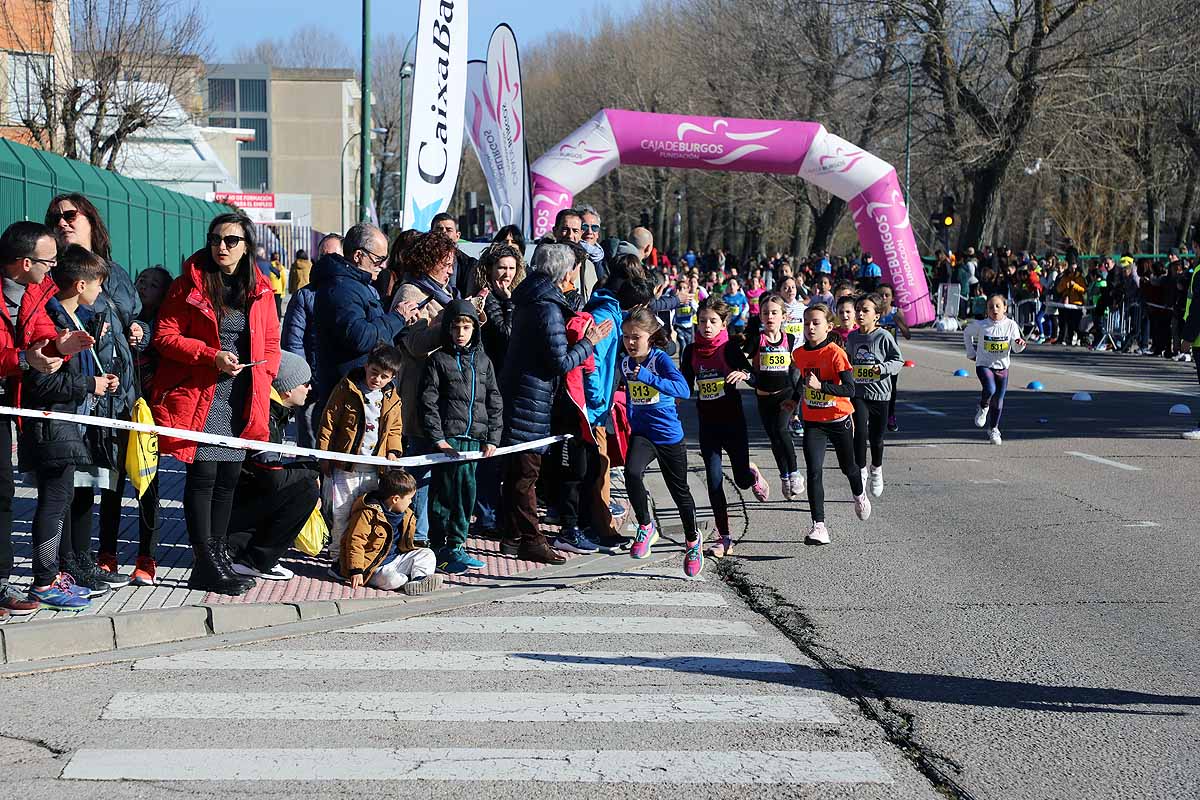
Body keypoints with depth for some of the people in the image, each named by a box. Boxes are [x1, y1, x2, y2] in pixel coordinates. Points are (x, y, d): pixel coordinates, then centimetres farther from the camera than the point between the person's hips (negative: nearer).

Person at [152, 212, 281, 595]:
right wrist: (211, 355, -16)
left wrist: (261, 377, 0)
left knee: (228, 478, 9)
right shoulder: (189, 285, -1)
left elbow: (271, 344, 17)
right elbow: (165, 337, -4)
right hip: (199, 397, -5)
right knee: (203, 475, -8)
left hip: (243, 401, 5)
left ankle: (215, 556, 18)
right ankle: (207, 564, -5)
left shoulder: (261, 291, 11)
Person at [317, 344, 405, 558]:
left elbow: (394, 429, 19)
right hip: (344, 466, -3)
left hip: (373, 469, 3)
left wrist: (393, 452, 2)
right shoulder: (346, 389, -4)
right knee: (341, 513, 2)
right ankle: (339, 554, 13)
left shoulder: (392, 399, 8)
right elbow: (328, 423, -2)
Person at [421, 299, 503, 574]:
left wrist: (492, 438, 8)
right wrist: (438, 438, -10)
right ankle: (440, 549, 1)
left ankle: (455, 546, 17)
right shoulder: (438, 360, 2)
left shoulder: (483, 361, 15)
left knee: (466, 492, 7)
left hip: (475, 438, 4)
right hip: (448, 438, -4)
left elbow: (494, 402, 16)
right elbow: (428, 402, -3)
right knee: (445, 492, -5)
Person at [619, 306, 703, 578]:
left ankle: (692, 539, 36)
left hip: (669, 434, -3)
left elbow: (684, 390, -32)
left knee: (680, 491, 12)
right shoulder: (625, 362, 0)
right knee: (632, 473, -26)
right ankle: (646, 527, -5)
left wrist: (647, 377, -39)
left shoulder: (660, 359, -16)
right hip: (641, 432, 3)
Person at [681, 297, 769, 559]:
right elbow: (685, 385, 11)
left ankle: (753, 473, 43)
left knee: (742, 480, 4)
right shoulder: (691, 351, 2)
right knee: (714, 481, -2)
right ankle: (724, 538, 6)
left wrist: (744, 374, -34)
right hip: (707, 423, 3)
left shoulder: (729, 348, -9)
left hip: (733, 420, -3)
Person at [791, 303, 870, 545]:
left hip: (839, 420, -3)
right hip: (813, 423, 3)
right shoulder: (799, 354, -1)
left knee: (847, 466, 19)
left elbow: (850, 390, -24)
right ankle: (819, 526, -15)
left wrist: (821, 385, -35)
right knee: (813, 472, -14)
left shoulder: (835, 353, -17)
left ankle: (859, 495, 53)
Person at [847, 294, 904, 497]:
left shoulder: (883, 337, -8)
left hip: (879, 393, -2)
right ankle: (861, 469, -2)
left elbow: (898, 361, -6)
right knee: (860, 432, -18)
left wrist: (883, 368, -21)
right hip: (858, 392, 2)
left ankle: (876, 469, 36)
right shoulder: (852, 338, 4)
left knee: (876, 437, 10)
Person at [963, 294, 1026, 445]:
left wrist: (1020, 344, -26)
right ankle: (983, 408, 6)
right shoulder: (980, 325, -7)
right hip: (984, 365, -2)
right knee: (990, 390, -28)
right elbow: (967, 333, 12)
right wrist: (971, 353, 10)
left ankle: (993, 429, 26)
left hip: (1002, 367, 2)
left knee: (998, 401, 6)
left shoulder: (1011, 325, -4)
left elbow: (1016, 348, -3)